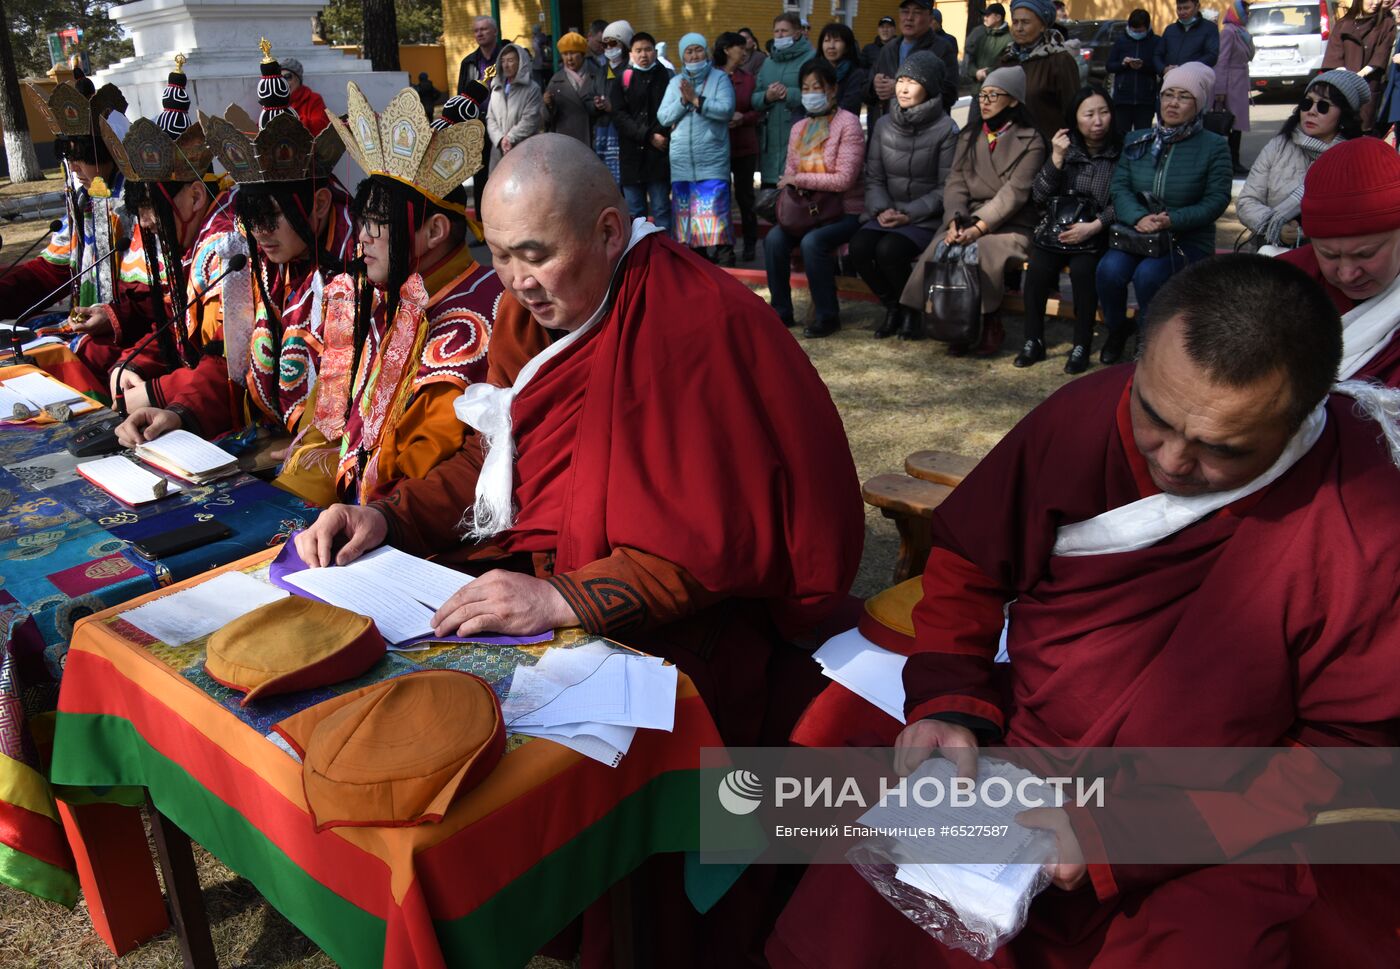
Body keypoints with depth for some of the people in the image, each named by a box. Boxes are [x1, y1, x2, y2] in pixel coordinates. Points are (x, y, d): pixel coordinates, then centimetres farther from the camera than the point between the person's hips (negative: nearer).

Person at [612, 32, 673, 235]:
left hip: (659, 154, -1)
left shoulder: (667, 77, 6)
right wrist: (648, 136, -10)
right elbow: (619, 116, 0)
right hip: (631, 154, 2)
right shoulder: (622, 79, 9)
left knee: (661, 210, -1)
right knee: (634, 213, 5)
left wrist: (660, 137, -13)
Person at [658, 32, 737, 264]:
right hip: (681, 162, 4)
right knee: (685, 211, 7)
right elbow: (663, 117, 6)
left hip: (712, 162, -4)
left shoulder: (720, 78, 2)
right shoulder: (675, 82, 14)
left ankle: (723, 261, -5)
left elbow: (726, 110, -12)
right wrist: (683, 101, -9)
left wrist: (696, 100, -11)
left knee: (714, 215, -10)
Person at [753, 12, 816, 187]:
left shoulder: (811, 58, -1)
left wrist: (789, 93, -16)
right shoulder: (768, 62, 19)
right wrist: (766, 97, -8)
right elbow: (754, 99, 13)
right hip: (771, 140, 6)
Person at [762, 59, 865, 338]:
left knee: (812, 241, -32)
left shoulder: (847, 123, -9)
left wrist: (799, 180, -14)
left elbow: (844, 179, -18)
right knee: (774, 238, -19)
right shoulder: (799, 128, 11)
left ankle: (827, 315, -15)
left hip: (846, 212, -6)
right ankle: (781, 311, -6)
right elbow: (789, 176, 11)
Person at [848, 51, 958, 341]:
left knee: (888, 251, -31)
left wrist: (910, 214, -16)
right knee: (859, 247, -24)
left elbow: (946, 188, -7)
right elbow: (874, 177, 8)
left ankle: (911, 312, -3)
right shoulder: (884, 125, 9)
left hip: (927, 219, -4)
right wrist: (881, 209, -11)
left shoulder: (945, 130, -6)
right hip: (887, 214, 5)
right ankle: (892, 307, 0)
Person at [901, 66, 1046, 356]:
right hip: (968, 219, 4)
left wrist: (979, 227, -23)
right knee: (939, 253, -27)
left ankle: (988, 328, -14)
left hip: (1010, 223, -4)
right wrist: (955, 221, -13)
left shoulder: (1030, 141, 2)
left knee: (982, 253, -34)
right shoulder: (968, 136, 19)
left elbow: (1014, 192, -11)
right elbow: (955, 184, 7)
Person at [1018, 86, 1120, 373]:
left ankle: (1082, 346, -16)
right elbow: (1038, 196, 1)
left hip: (1098, 233, -3)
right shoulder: (1066, 148, 8)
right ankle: (1033, 341, -10)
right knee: (1038, 267, -25)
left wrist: (1093, 227, -20)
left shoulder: (1120, 152, -2)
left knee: (1082, 269, -31)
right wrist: (1056, 159, -12)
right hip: (1058, 229, 3)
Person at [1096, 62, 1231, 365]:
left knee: (1148, 274, -32)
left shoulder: (1214, 146, 0)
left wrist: (1172, 220, -23)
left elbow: (1217, 200, -7)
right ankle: (1116, 330, 1)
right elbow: (1120, 187, 0)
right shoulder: (1137, 141, 10)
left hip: (1189, 240, -3)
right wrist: (1138, 217, -21)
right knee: (1109, 269, -28)